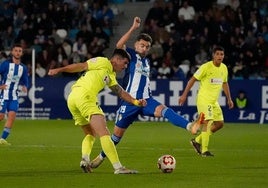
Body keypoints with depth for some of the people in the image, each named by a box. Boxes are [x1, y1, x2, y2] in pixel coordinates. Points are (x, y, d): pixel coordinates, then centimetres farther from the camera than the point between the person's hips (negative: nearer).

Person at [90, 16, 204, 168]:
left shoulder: (147, 61, 16)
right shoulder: (131, 56, -2)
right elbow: (119, 45, -23)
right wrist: (134, 28, -26)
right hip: (130, 102, -3)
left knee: (164, 110, -26)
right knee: (118, 132, 5)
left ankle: (190, 126, -49)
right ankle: (101, 156, 26)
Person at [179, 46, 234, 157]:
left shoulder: (224, 68, 6)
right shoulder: (206, 67, -14)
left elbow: (225, 83, 21)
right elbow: (192, 80, -10)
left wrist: (229, 99, 18)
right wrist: (184, 95, -12)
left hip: (214, 101, 8)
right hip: (204, 99, -8)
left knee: (219, 123, 7)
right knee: (208, 122, -16)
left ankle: (197, 141, 19)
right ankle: (204, 150, -13)